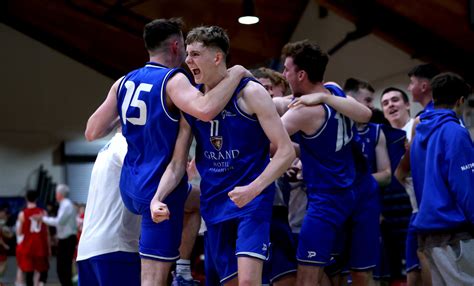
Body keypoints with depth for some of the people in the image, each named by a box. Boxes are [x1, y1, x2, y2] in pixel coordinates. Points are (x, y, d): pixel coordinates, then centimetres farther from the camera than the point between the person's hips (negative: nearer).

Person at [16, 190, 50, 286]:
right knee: (44, 269, 14)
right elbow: (47, 232, 3)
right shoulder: (43, 212, 0)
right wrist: (49, 247, 10)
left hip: (28, 246, -1)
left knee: (29, 271, 5)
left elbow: (19, 233, -1)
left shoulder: (22, 214, -5)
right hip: (41, 246, 1)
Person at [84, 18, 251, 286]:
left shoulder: (124, 82, 6)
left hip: (130, 186, 9)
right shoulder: (173, 80, -17)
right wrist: (235, 74, -23)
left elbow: (92, 132, 7)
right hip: (160, 188, -9)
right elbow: (206, 110, -37)